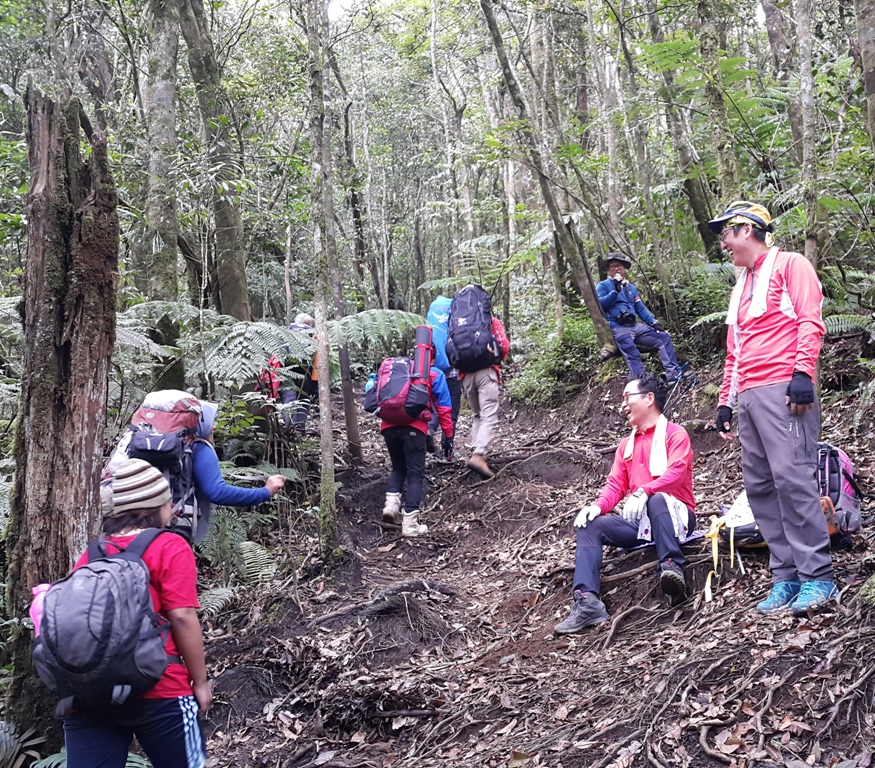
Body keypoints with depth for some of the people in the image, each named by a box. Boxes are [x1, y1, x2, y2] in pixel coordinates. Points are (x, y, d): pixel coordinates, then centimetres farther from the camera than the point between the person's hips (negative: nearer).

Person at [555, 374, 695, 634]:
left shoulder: (675, 434, 1)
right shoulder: (626, 445, 21)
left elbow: (676, 472, -16)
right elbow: (615, 484, 12)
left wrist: (644, 492, -32)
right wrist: (598, 505, -10)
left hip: (674, 516, -6)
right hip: (639, 521, 6)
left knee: (657, 499, -38)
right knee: (590, 524, -16)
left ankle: (671, 567, -43)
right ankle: (587, 601, -31)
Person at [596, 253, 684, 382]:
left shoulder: (631, 287, 24)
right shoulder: (603, 286, 7)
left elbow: (641, 308, 19)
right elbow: (601, 304, -11)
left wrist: (654, 322, 5)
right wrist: (616, 290, -19)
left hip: (635, 326, 6)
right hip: (617, 328, -6)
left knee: (664, 337, -7)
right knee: (632, 352, -31)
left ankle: (673, 374, -12)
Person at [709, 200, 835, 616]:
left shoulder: (789, 264, 5)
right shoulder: (741, 286, 28)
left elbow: (811, 321, -7)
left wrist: (803, 373, -19)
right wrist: (726, 401, 22)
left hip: (783, 390, -8)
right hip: (749, 396, 8)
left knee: (791, 477, -15)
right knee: (759, 486, 2)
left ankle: (817, 577, -11)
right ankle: (786, 578, 4)